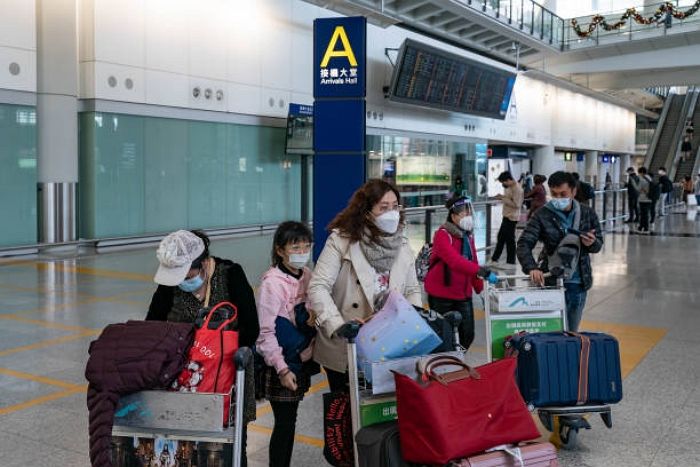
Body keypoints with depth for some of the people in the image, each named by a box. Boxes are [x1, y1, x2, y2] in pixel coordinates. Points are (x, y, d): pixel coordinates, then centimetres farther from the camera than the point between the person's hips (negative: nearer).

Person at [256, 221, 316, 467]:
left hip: (301, 363, 6)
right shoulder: (272, 282, -17)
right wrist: (282, 368, -17)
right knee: (284, 423, 1)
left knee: (288, 421, 16)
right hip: (281, 366, -6)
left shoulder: (307, 275, 2)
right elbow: (266, 332, -16)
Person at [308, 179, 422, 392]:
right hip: (344, 349, -4)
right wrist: (338, 326, -26)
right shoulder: (341, 240, -10)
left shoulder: (402, 245, 7)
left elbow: (412, 290, 15)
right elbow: (318, 288, -15)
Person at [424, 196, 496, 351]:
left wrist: (480, 289, 14)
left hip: (464, 295, 7)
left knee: (468, 335, 8)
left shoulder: (468, 235, 9)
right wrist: (482, 271, -42)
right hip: (441, 296, -7)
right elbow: (455, 261, -32)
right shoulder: (442, 235, -17)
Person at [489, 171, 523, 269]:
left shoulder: (517, 189, -19)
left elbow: (516, 204, -24)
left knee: (509, 239, -2)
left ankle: (511, 262, 8)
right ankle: (494, 260, 22)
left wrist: (503, 198, -19)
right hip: (507, 216, 10)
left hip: (511, 217, -10)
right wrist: (502, 197, 5)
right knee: (501, 238, 14)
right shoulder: (510, 187, 12)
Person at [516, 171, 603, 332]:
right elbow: (524, 244, -13)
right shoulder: (542, 216, -7)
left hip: (579, 283, 3)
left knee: (572, 331, 14)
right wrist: (531, 268, -32)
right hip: (552, 281, -3)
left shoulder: (587, 214, 3)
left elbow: (599, 243, 12)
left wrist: (592, 243, -14)